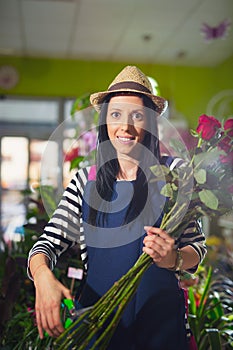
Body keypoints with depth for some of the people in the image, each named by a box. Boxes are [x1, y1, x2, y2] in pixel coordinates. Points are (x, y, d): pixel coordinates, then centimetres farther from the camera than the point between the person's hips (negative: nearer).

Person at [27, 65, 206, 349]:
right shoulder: (86, 180, 0)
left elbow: (197, 245, -3)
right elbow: (49, 243, -4)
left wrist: (174, 259, -25)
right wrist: (43, 276, -25)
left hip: (160, 318, -1)